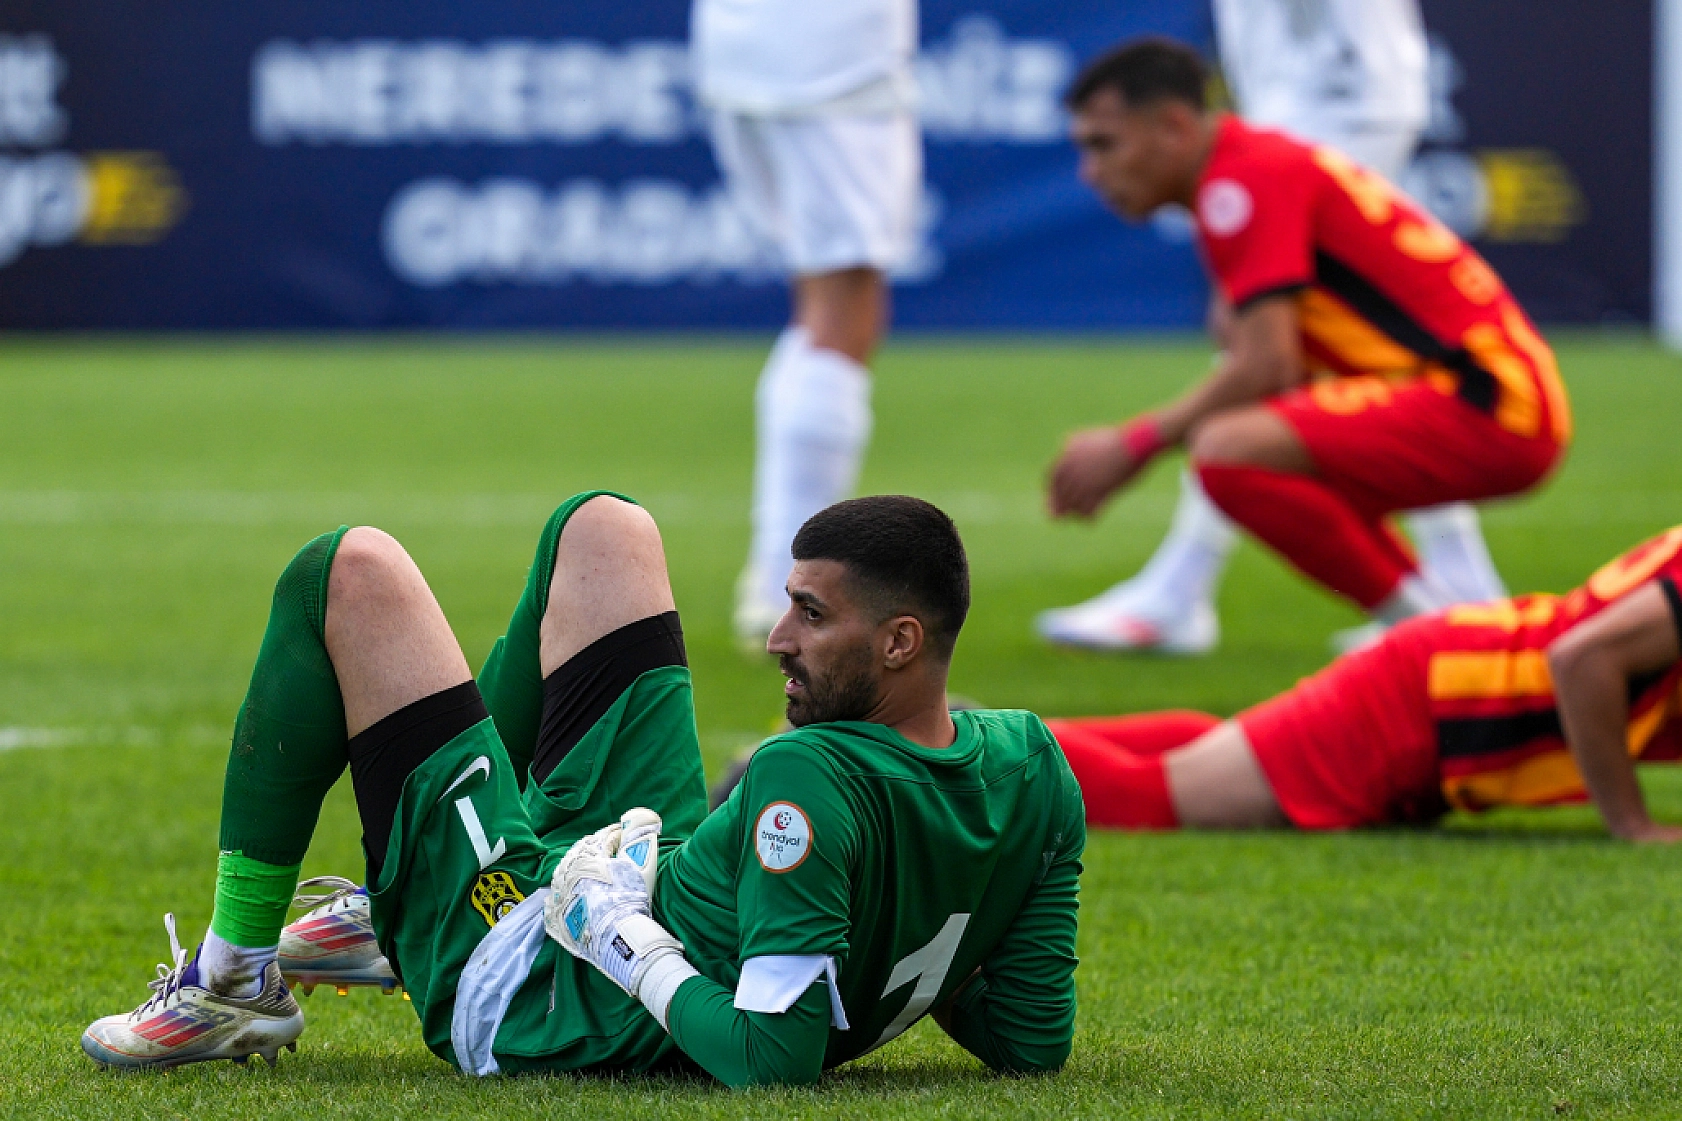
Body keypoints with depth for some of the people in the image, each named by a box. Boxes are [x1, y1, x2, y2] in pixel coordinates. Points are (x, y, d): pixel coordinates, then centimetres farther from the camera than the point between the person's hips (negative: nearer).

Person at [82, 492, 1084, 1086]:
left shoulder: (816, 783, -38)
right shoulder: (1031, 767, -17)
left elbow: (775, 1056, -42)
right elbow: (1035, 1039, -7)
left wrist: (635, 952, -27)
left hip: (540, 1003, -8)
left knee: (347, 574, -3)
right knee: (602, 526, 22)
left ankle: (234, 978, 10)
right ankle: (396, 916, 33)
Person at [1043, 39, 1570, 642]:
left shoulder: (1242, 181, -11)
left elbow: (1265, 368, -17)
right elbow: (1288, 373, 17)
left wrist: (1134, 445, -9)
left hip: (1486, 409, -11)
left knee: (1230, 453, -25)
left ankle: (1421, 620, -12)